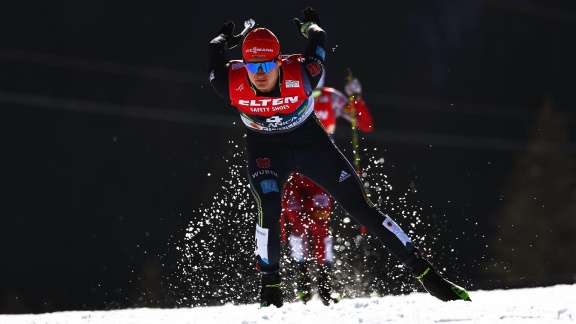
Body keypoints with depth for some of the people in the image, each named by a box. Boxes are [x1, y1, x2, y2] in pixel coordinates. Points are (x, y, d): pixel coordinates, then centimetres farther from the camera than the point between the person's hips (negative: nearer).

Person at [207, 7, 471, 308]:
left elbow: (318, 41, -11)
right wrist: (226, 38, 14)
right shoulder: (232, 84, -29)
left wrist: (309, 26, 13)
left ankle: (425, 272, 4)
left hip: (310, 141, 0)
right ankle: (270, 285, -6)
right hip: (265, 147, 0)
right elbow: (214, 52, -9)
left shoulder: (301, 75, -32)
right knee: (268, 208, -26)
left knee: (361, 206, -1)